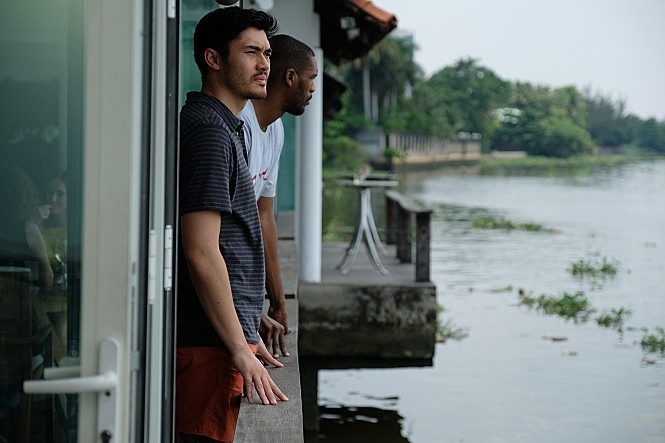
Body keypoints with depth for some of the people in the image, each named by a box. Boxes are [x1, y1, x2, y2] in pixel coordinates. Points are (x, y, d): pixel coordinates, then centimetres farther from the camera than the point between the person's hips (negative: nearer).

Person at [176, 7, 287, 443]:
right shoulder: (209, 131, -15)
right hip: (210, 341, -10)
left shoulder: (225, 128, 18)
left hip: (219, 334, 10)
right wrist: (241, 350, -19)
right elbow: (201, 253, -21)